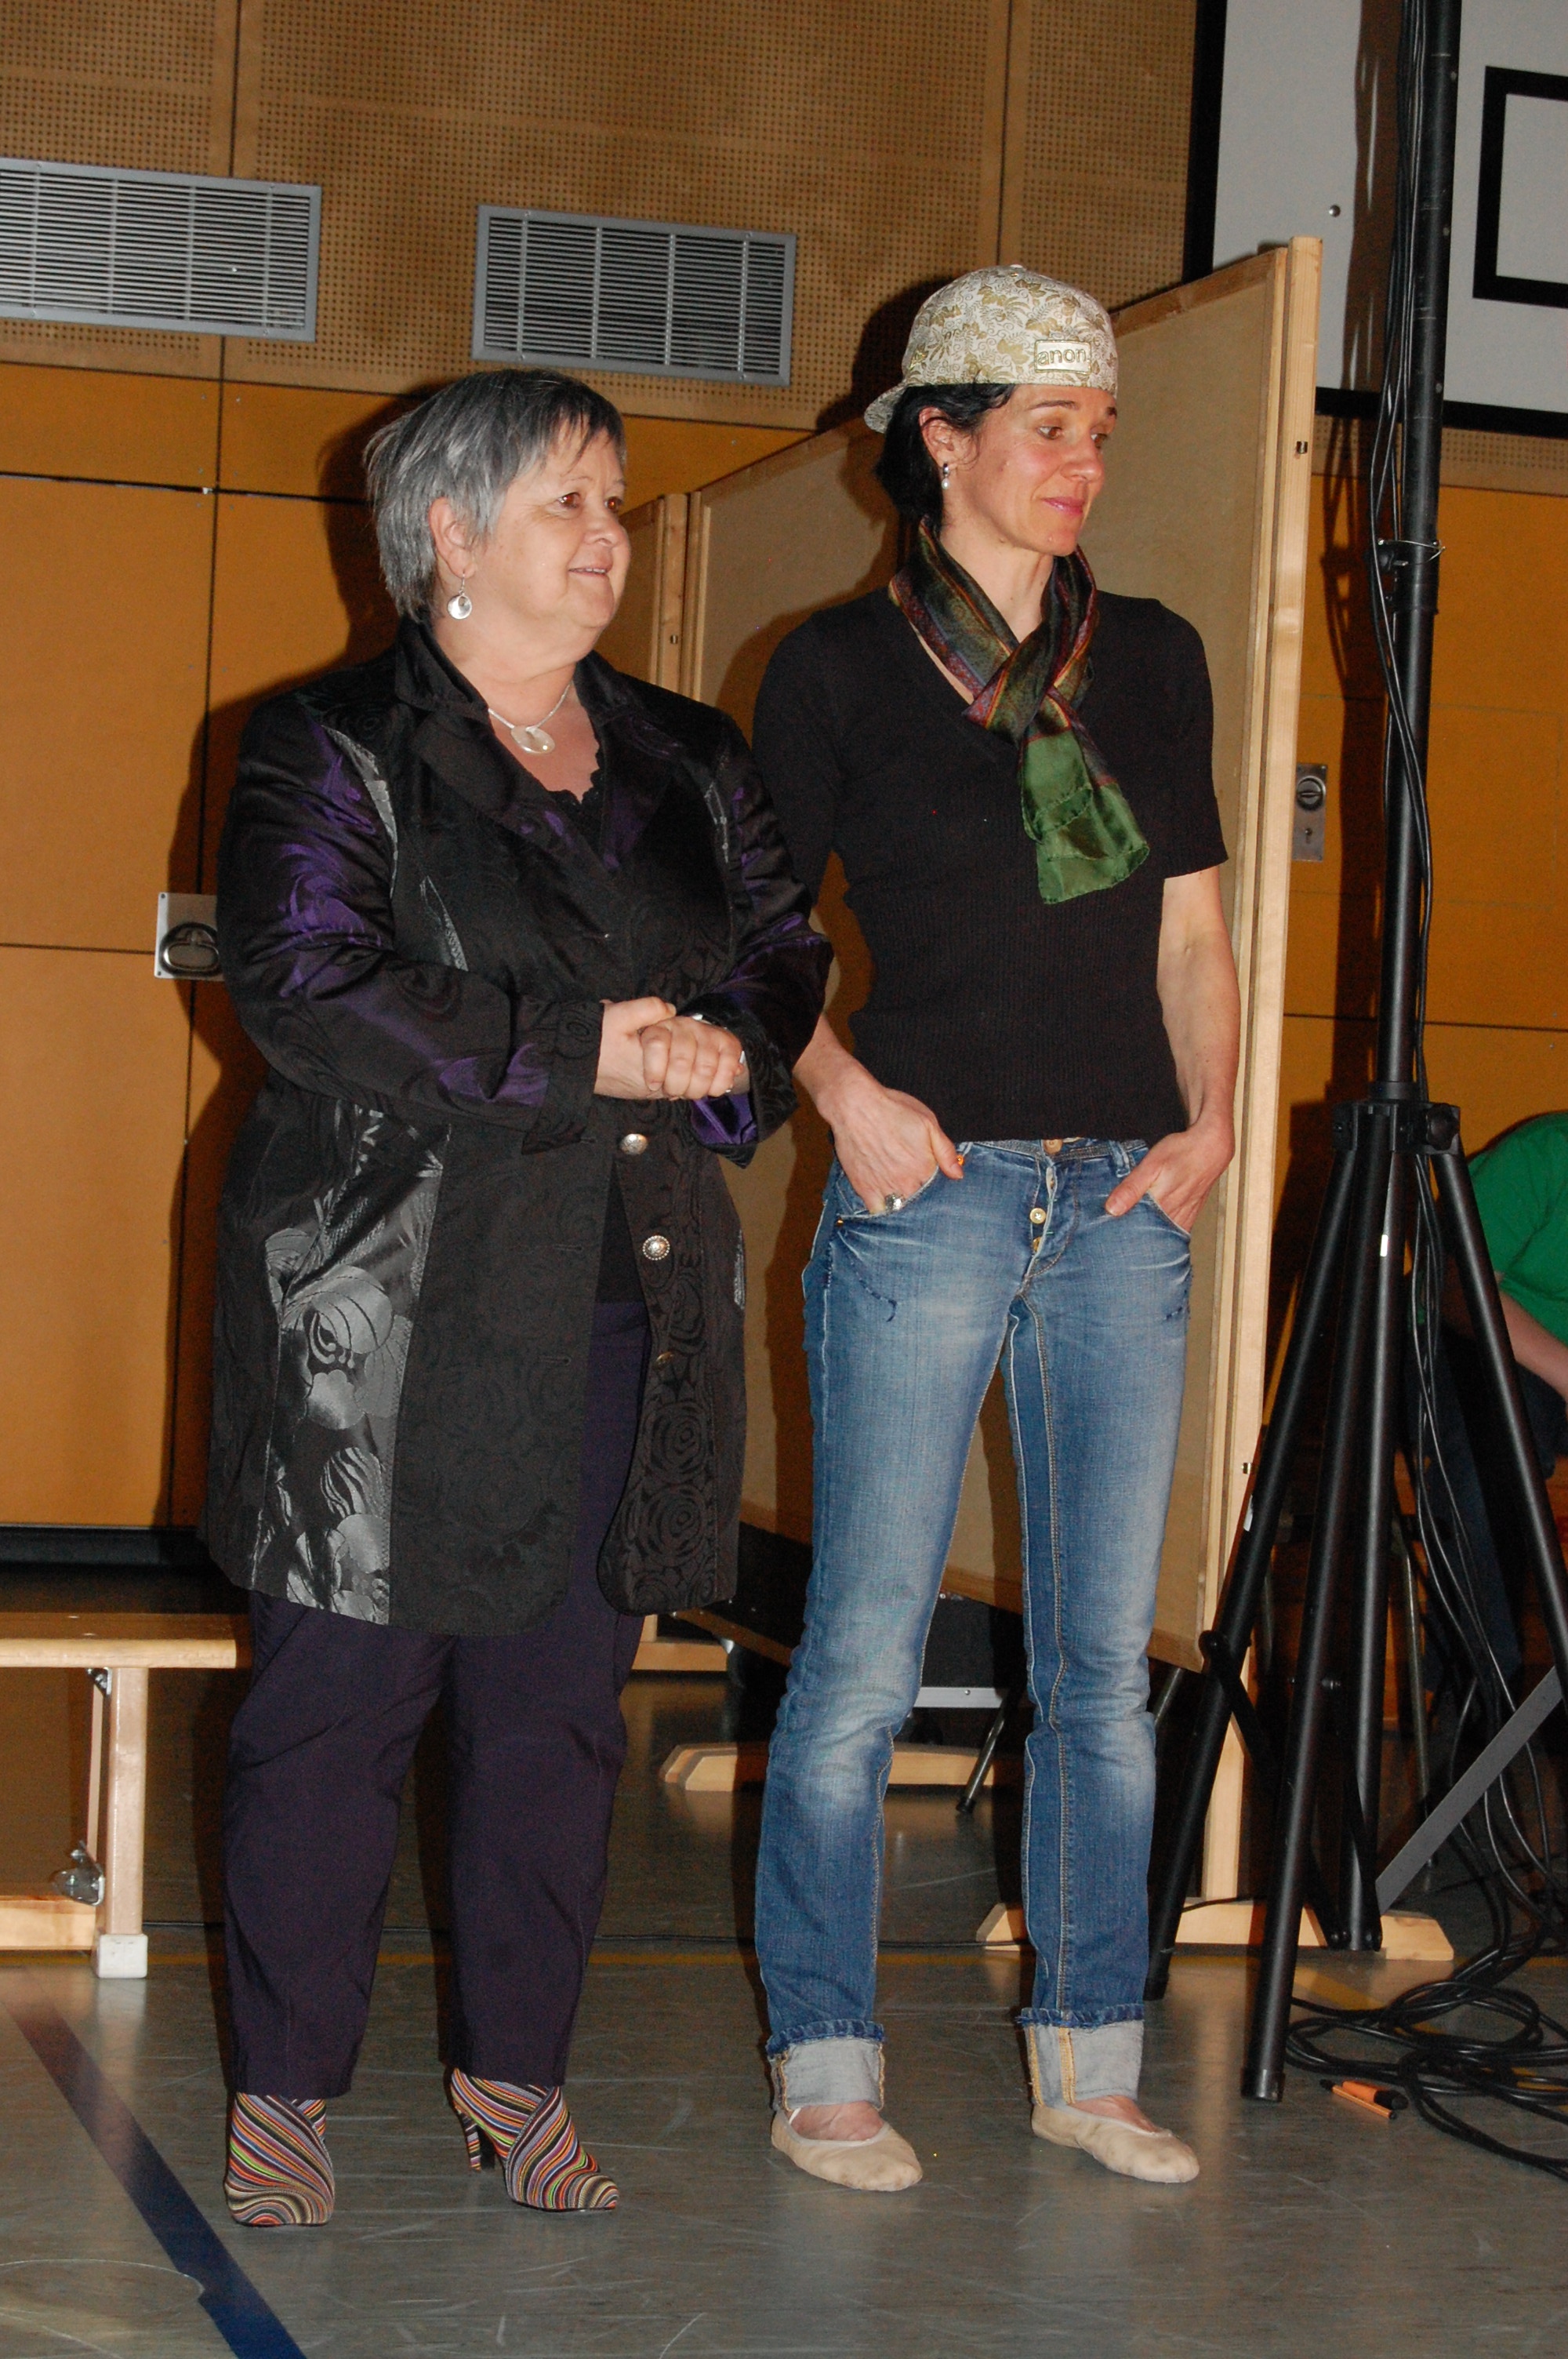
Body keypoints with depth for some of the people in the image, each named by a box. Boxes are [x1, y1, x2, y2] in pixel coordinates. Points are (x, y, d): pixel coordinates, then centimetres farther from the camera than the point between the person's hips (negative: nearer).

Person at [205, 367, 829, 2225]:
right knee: (344, 1696, -1)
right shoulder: (332, 752, -1)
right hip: (386, 1313, -5)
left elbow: (789, 959, 17)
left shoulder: (686, 762, 16)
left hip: (628, 1304, 5)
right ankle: (284, 2089, 11)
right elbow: (306, 993, -13)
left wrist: (723, 1049, -7)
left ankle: (515, 2074, 21)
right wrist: (585, 1049, -15)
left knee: (564, 1703, 7)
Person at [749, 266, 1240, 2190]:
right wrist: (844, 1091, -9)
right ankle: (826, 2066, 9)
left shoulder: (1153, 659, 13)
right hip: (929, 1191, -4)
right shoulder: (842, 665, 2)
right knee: (865, 1651, -2)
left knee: (1101, 1655, 7)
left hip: (1124, 1201, 4)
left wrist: (1212, 1114, 3)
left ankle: (1087, 2061, 17)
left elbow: (1189, 931, 17)